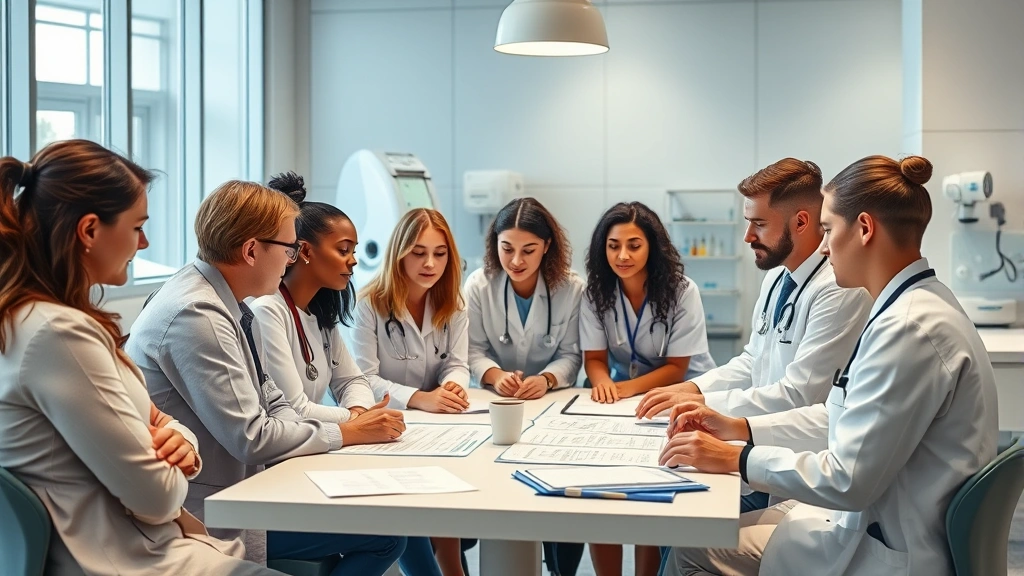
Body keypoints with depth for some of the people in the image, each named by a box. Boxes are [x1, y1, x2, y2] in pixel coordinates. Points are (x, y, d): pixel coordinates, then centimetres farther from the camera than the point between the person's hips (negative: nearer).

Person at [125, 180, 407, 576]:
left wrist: (354, 425, -5)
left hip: (237, 481, 9)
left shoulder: (228, 305, 7)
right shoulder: (196, 315, -23)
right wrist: (346, 433, -11)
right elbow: (251, 437, -23)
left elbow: (271, 404, 10)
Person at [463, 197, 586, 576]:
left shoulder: (572, 288, -7)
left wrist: (546, 380, -24)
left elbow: (570, 355, -4)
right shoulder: (478, 285, -5)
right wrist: (495, 375, -23)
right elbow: (473, 350, -3)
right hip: (496, 404, 0)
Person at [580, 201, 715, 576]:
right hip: (626, 397, 3)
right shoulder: (596, 291, -5)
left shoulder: (681, 292, -14)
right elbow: (594, 358, -5)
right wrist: (603, 383, -29)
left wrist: (626, 388, -30)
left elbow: (676, 368, -14)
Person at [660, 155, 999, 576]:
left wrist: (736, 459, -15)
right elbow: (849, 415, 15)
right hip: (876, 520, 9)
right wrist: (739, 428, 10)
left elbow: (848, 480, -26)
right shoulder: (916, 306, 7)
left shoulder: (910, 328, -26)